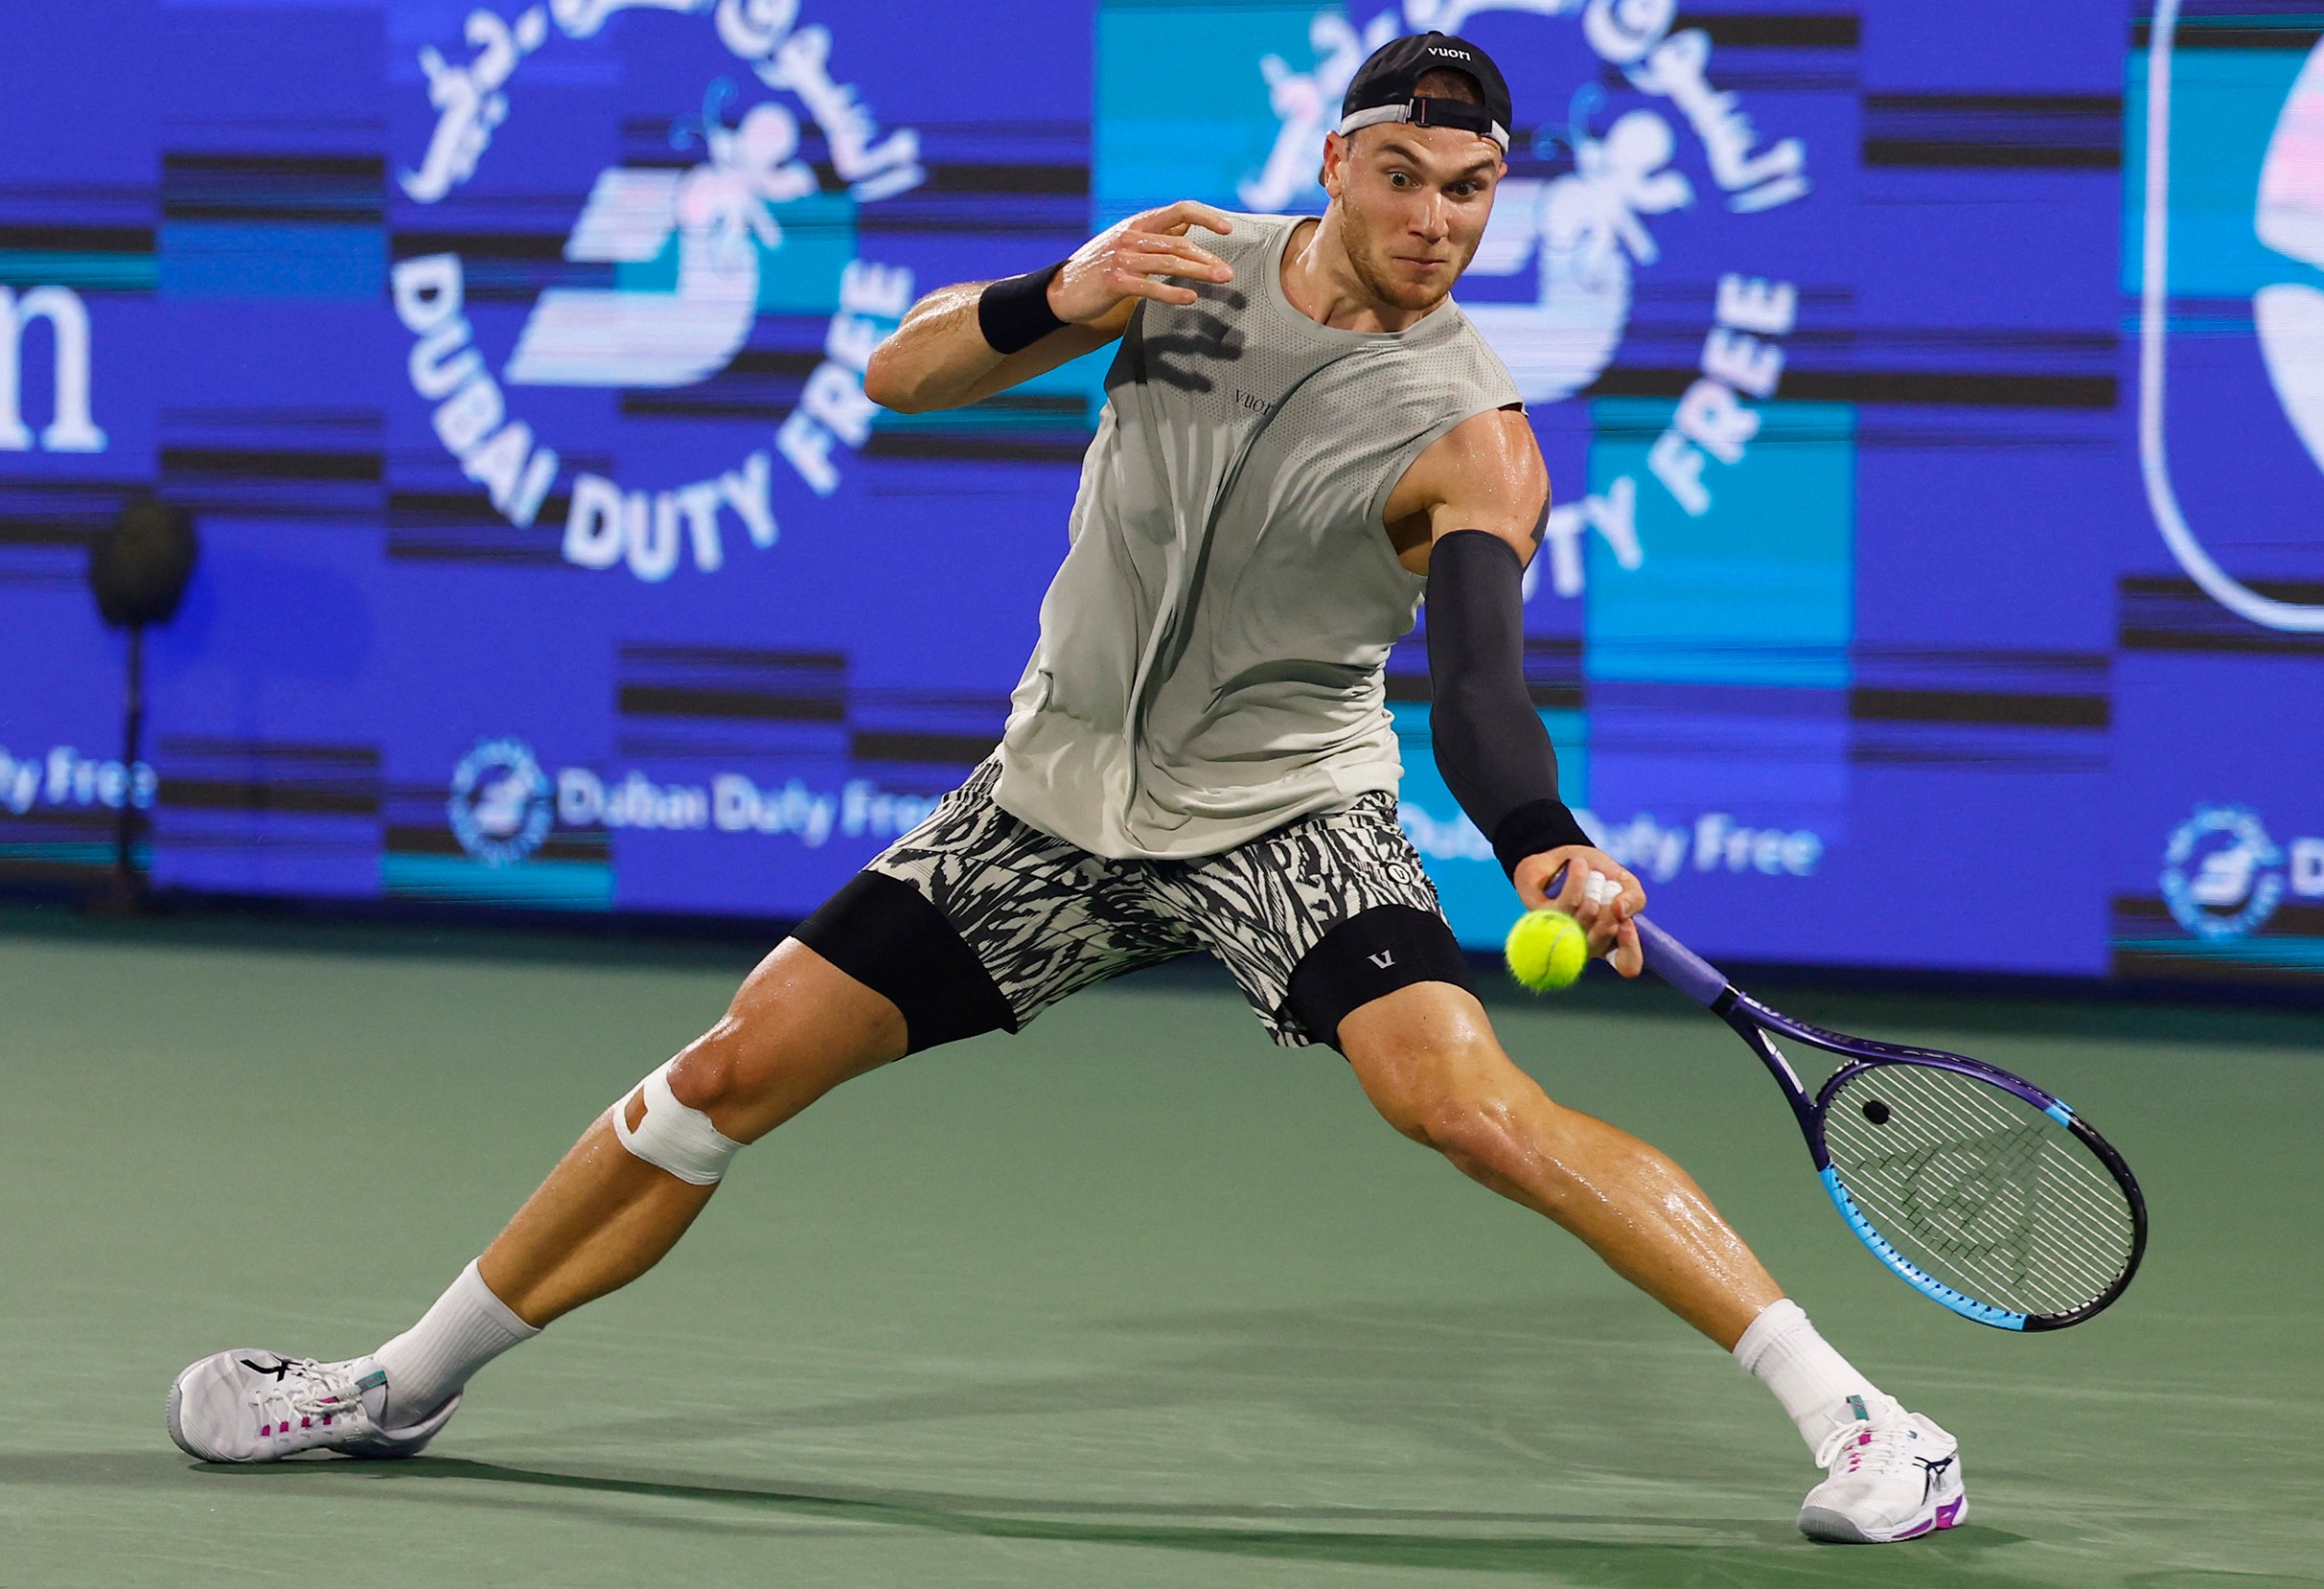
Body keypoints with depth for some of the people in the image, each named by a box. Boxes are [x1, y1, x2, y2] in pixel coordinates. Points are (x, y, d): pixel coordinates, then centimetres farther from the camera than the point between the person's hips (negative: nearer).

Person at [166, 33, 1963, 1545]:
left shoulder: (1471, 439, -17)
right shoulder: (1192, 264, -4)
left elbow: (1480, 679, -32)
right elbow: (901, 376, 0)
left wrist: (1545, 844, -54)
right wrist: (1056, 301, -22)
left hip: (1283, 814, -4)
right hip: (1057, 795, 4)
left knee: (1470, 1100, -29)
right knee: (740, 1066, 3)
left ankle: (1853, 1414, -27)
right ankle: (409, 1384, 21)